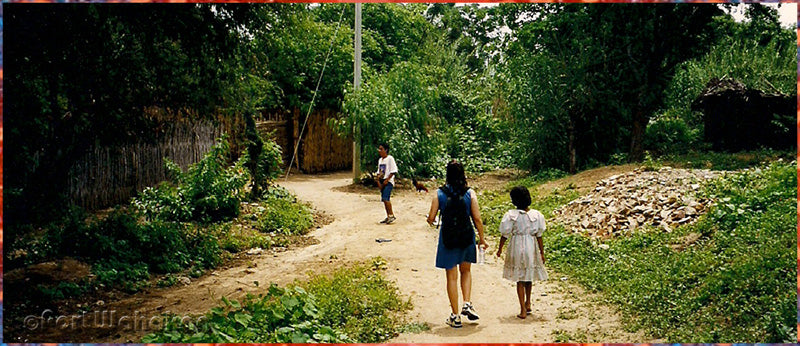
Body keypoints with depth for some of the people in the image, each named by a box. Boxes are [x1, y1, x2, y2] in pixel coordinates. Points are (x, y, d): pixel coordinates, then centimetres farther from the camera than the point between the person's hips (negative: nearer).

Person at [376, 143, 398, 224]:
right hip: (382, 182, 8)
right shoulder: (380, 160, 15)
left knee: (385, 198, -19)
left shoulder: (390, 158, -8)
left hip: (388, 181, -8)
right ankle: (388, 217, 12)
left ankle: (391, 215, -10)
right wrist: (378, 181, 6)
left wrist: (387, 180, -16)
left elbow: (393, 171, -13)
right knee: (384, 200, 6)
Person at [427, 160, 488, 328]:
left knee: (451, 276, 8)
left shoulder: (439, 194, -6)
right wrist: (481, 239, 7)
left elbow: (431, 218, -4)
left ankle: (455, 316, 12)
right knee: (465, 271, 24)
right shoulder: (470, 193, -5)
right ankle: (467, 304, 9)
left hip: (448, 238, -1)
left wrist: (430, 220, 20)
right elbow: (477, 218, -5)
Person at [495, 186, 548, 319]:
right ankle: (528, 303, 35)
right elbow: (539, 236, -3)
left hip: (516, 247, -2)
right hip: (531, 248, 2)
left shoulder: (511, 215, -13)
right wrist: (542, 253, 5)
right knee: (529, 276, 23)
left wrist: (500, 248, 8)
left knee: (520, 279, 6)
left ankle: (523, 310, 5)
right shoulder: (536, 215, -7)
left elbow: (505, 234, -7)